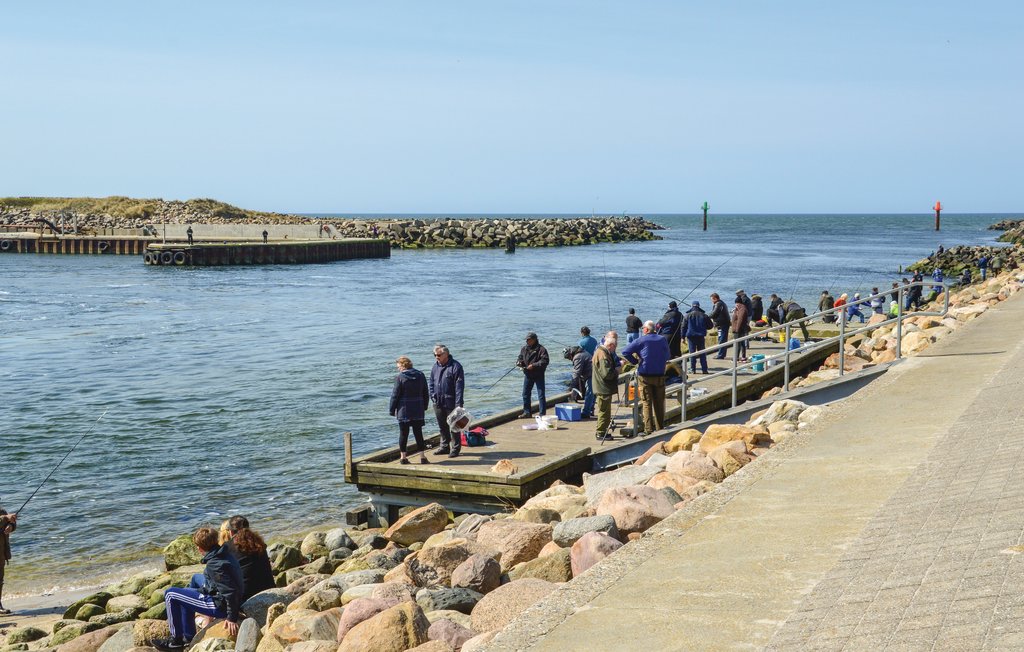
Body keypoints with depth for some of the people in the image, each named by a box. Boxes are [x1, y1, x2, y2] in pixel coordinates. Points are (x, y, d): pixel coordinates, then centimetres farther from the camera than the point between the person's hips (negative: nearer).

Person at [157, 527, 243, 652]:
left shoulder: (214, 564, -26)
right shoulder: (225, 554, 1)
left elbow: (230, 591, -29)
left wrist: (232, 618, -23)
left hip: (219, 606, -9)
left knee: (170, 594, -4)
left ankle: (176, 640, 7)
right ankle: (189, 637, 33)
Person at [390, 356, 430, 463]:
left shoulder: (400, 377, -11)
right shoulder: (420, 375, 5)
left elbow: (395, 395, -8)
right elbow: (426, 393, 11)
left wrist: (392, 410, 0)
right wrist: (424, 407, 20)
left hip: (404, 410, -4)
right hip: (418, 410, 4)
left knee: (403, 434, 5)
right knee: (418, 433, 8)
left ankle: (403, 457, 9)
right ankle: (422, 456, 6)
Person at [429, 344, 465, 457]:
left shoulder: (455, 367, -12)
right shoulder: (435, 366, 9)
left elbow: (459, 386, -14)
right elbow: (432, 382, 19)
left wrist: (458, 404, -18)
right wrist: (432, 396, 7)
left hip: (451, 403, -7)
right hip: (438, 403, 7)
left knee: (453, 426, 0)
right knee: (442, 426, 16)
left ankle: (455, 448, 9)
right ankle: (444, 447, 27)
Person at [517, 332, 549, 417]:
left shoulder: (541, 349, -11)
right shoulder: (524, 349, 8)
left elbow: (545, 361, -20)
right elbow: (519, 358, 14)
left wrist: (534, 365, -26)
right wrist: (519, 362, -10)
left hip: (539, 376, -6)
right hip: (528, 375, 6)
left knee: (541, 395, -2)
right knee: (525, 394, 10)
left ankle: (542, 414, 2)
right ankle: (527, 412, 21)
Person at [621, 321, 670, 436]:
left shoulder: (642, 341, -8)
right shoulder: (663, 340, 3)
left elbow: (625, 352, -11)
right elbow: (668, 356, 16)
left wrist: (636, 361, 0)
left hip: (645, 375, -3)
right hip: (660, 375, 3)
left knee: (647, 403, 1)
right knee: (659, 402, 12)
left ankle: (648, 429, -3)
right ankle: (660, 427, 17)